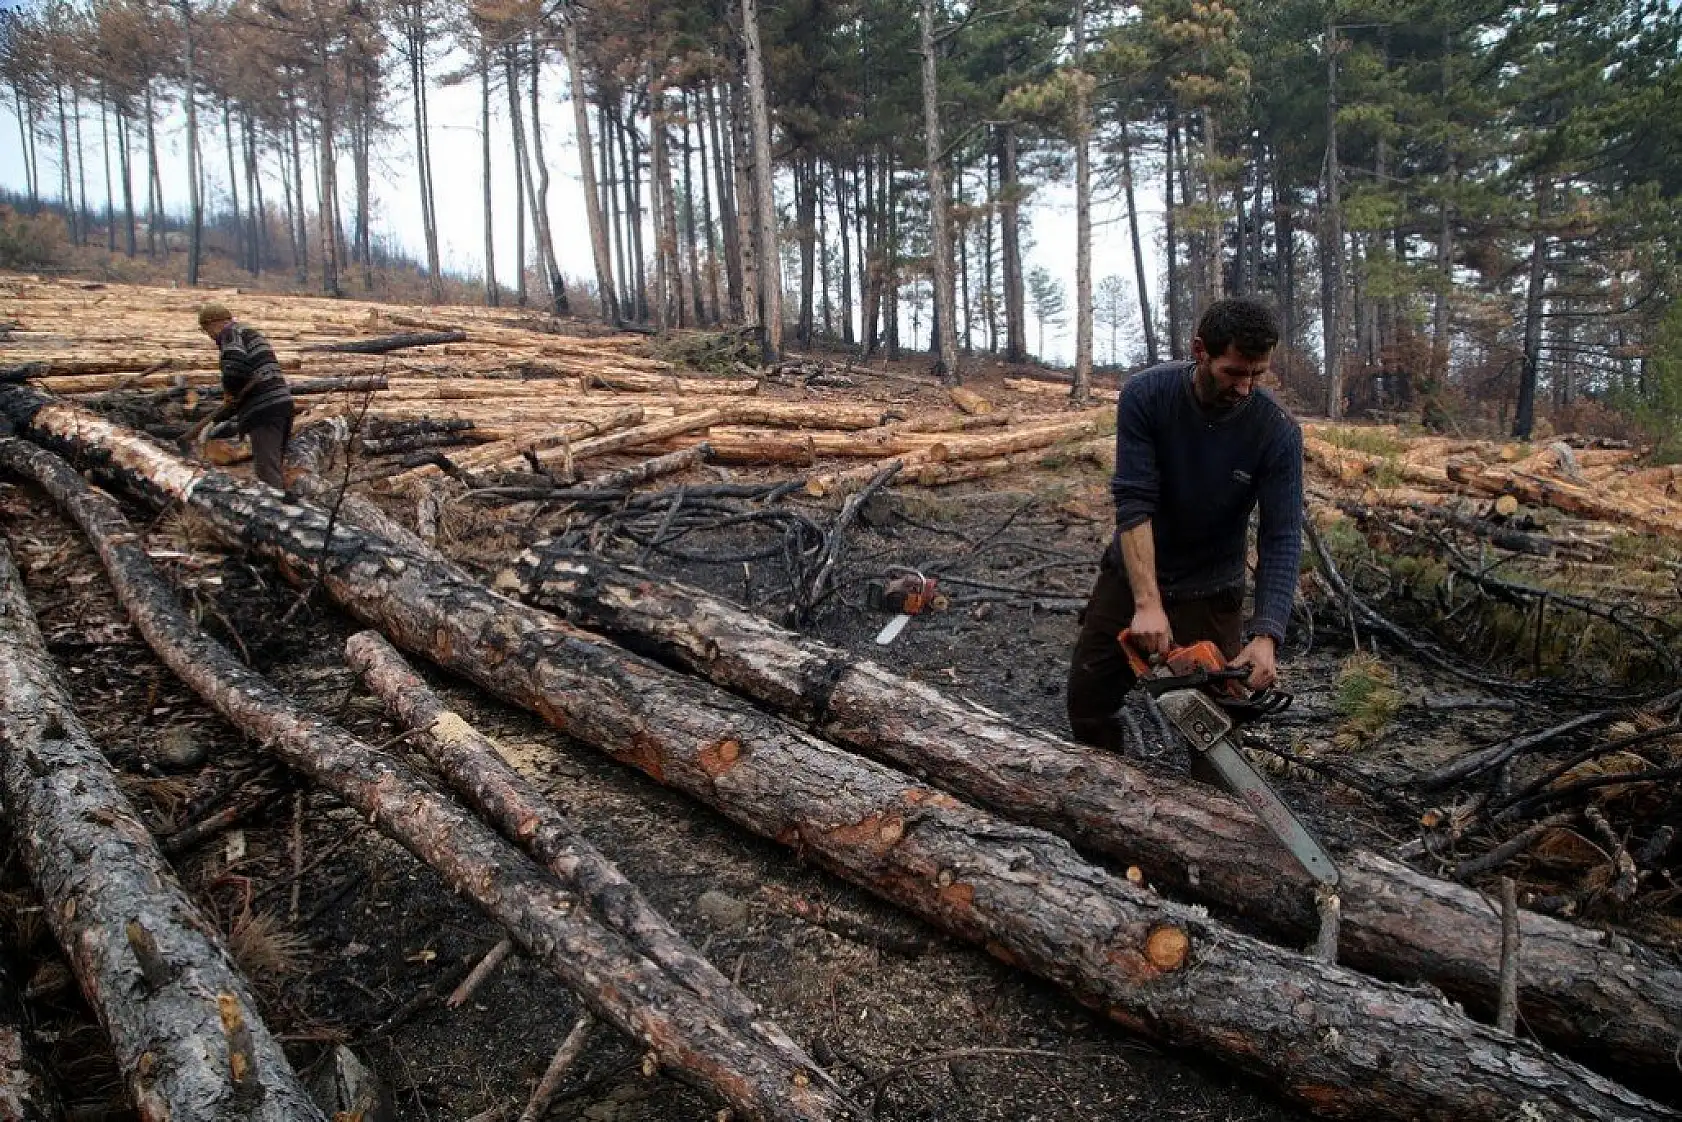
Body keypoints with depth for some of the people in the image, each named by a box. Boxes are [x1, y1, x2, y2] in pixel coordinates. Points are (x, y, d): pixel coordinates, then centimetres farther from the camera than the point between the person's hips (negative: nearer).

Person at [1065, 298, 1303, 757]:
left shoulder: (1279, 433, -20)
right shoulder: (1146, 394, -20)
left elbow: (1282, 541, -20)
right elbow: (1133, 501, -25)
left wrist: (1266, 636, -34)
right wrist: (1147, 603, -34)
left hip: (1210, 593, -1)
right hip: (1131, 574, 1)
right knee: (1087, 700, 8)